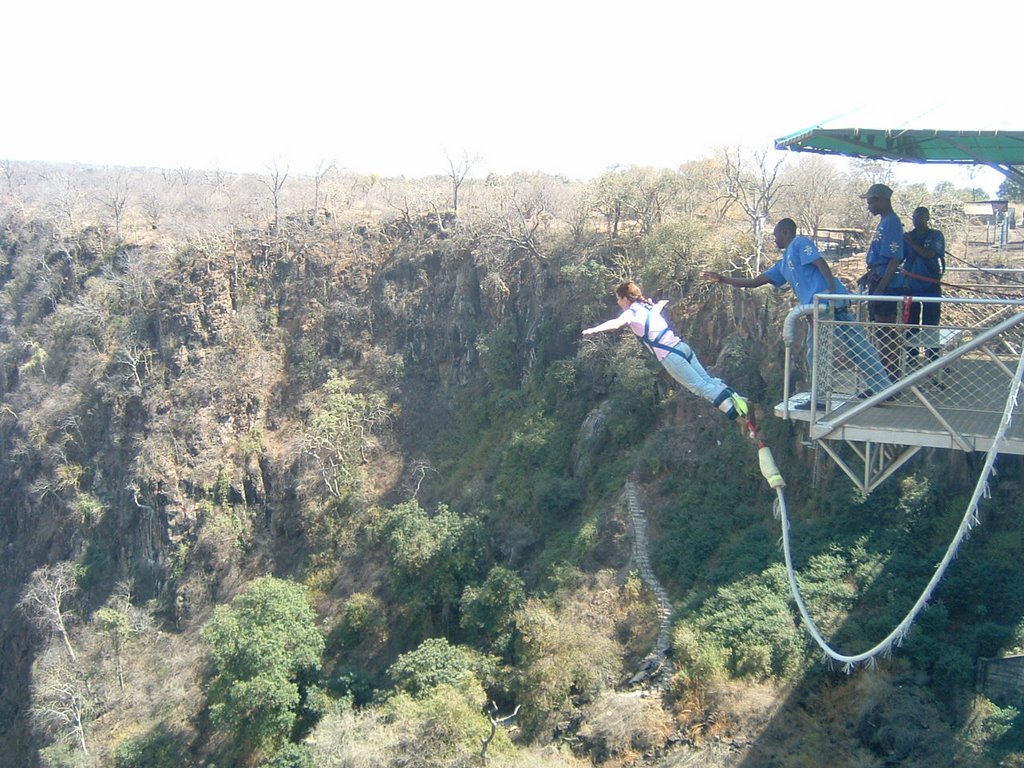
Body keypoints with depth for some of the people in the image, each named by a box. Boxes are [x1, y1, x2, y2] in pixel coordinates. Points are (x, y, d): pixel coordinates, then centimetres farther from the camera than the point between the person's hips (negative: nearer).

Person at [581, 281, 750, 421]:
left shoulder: (632, 312, -4)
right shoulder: (649, 307, 20)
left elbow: (616, 323, -27)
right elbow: (664, 302, 44)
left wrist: (594, 329, -37)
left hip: (670, 356, -8)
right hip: (682, 346, 8)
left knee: (700, 387, -8)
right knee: (707, 380, 14)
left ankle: (736, 412, -17)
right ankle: (738, 400, 7)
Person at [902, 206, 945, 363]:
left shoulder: (936, 236, -2)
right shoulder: (908, 236, 8)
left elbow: (930, 254, -18)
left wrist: (911, 242, -18)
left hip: (931, 286, -3)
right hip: (911, 286, 3)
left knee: (931, 324, -2)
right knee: (910, 323, 8)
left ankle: (933, 358, 2)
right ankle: (911, 356, 17)